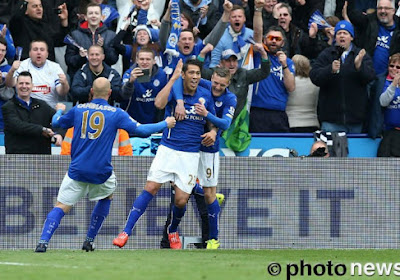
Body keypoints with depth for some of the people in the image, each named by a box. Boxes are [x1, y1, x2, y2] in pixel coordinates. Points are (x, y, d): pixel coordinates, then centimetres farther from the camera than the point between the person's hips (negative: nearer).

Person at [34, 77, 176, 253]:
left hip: (77, 171, 1)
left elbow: (56, 123, 21)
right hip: (101, 171, -1)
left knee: (61, 207, 1)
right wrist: (165, 124, 11)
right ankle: (89, 241, 24)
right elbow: (140, 130, -4)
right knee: (106, 197, 28)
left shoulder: (78, 110, 6)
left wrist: (60, 110, 44)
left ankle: (43, 242, -20)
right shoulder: (116, 113, -1)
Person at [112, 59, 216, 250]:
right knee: (150, 188, -14)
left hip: (191, 155, 2)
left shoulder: (205, 96, 5)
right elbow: (159, 103, -26)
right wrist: (173, 78, -24)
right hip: (167, 150, -2)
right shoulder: (173, 90, -4)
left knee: (181, 200, -4)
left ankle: (173, 232, 27)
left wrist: (213, 132, -2)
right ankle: (126, 232, -11)